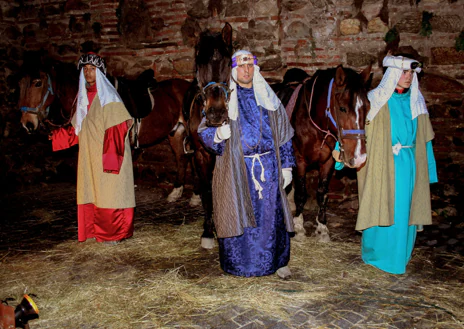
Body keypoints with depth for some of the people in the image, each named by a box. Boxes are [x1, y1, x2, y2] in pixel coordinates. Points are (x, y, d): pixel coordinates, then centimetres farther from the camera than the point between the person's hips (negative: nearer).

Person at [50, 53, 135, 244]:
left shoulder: (108, 96, -8)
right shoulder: (83, 96, 12)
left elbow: (119, 123, -16)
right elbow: (77, 129, 18)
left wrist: (126, 124, -34)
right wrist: (57, 135, 19)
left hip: (106, 154, -7)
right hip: (89, 155, 7)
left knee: (109, 191, -2)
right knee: (90, 191, 11)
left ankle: (113, 233, 8)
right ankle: (95, 229, 23)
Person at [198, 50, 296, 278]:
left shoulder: (267, 97, 10)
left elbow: (283, 133, 13)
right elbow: (203, 131, 2)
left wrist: (286, 165, 9)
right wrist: (217, 134, -21)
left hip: (268, 167, 2)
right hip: (235, 168, -2)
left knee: (271, 214, 4)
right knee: (239, 214, 2)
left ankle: (277, 261, 19)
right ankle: (239, 263, 19)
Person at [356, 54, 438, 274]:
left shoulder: (416, 101, 9)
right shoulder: (376, 99, -5)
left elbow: (425, 138, 13)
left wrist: (429, 169, 13)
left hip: (409, 164, 5)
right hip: (383, 164, -4)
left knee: (405, 208, 9)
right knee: (382, 206, 1)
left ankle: (400, 255, 26)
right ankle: (377, 254, 19)